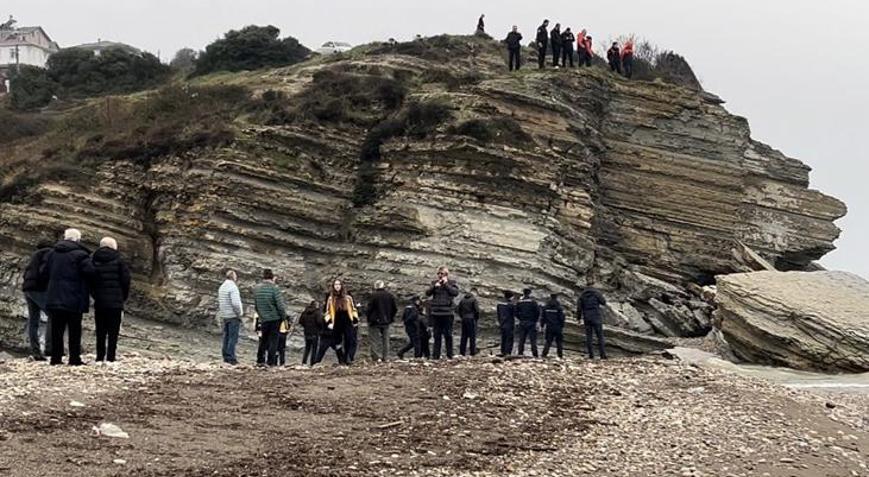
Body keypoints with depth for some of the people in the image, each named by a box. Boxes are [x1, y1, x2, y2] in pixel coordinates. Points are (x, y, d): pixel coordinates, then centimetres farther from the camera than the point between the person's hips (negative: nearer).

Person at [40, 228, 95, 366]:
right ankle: (74, 358, -2)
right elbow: (90, 272, -17)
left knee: (56, 329, 9)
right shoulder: (80, 254, -10)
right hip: (74, 300, -5)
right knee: (74, 329, 0)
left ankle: (56, 357, 8)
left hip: (54, 298, 5)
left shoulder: (52, 254, 9)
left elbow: (43, 273, 9)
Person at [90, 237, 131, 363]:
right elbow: (126, 281, -3)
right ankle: (110, 357, -6)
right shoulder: (118, 261, -3)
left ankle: (100, 357, 6)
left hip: (99, 302, 3)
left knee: (100, 332, 9)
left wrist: (95, 296, 15)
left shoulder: (94, 261, 6)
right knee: (113, 332, -1)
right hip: (115, 302, -3)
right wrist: (123, 298, 9)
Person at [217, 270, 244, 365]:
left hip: (224, 316, 8)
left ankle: (226, 357, 15)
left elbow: (219, 303, 16)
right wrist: (240, 313, -10)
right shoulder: (233, 287, -15)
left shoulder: (221, 287, 12)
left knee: (226, 337, 13)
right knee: (233, 337, -6)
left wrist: (220, 317, 20)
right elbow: (235, 303, -22)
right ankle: (231, 358, -8)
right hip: (233, 316, -8)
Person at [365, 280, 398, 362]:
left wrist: (368, 317, 5)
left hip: (375, 322, -5)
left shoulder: (373, 296, -13)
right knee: (385, 339, 13)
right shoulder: (390, 296, 3)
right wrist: (391, 317, 20)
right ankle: (386, 357, 12)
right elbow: (395, 309, 9)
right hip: (386, 321, 5)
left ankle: (377, 356, -11)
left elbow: (369, 309, -12)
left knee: (375, 340, -1)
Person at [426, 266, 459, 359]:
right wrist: (434, 286, -12)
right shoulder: (435, 283, 12)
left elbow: (456, 293, -11)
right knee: (437, 335, 5)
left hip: (447, 313, -3)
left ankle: (449, 355, 3)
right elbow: (427, 293, 3)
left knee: (448, 335, -2)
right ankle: (436, 355, 8)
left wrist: (446, 284, -9)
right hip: (436, 313, 3)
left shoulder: (451, 283, 5)